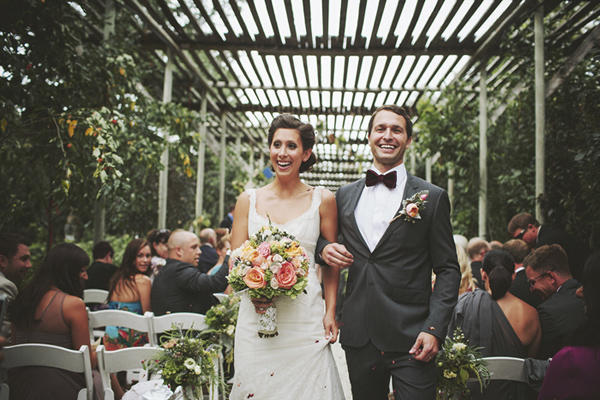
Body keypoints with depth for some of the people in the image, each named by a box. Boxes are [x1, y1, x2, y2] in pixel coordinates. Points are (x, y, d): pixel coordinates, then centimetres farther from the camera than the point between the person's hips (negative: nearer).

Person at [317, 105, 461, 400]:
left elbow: (448, 270, 0)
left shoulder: (432, 198, 1)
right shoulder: (345, 195, 10)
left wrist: (435, 329, -11)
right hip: (358, 336, 3)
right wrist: (324, 248, -2)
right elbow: (324, 237, 22)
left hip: (411, 338, -3)